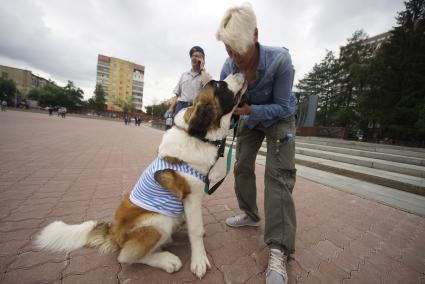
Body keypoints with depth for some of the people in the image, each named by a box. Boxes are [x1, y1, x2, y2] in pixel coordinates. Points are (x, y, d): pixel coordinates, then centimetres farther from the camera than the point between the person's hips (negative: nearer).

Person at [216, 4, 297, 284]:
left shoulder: (280, 59, -29)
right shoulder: (228, 67, -17)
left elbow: (282, 106, -25)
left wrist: (249, 110, -38)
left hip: (279, 117, -4)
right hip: (250, 118, 5)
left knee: (278, 174, -18)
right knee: (242, 166, 5)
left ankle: (279, 250, -12)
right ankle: (250, 214, 26)